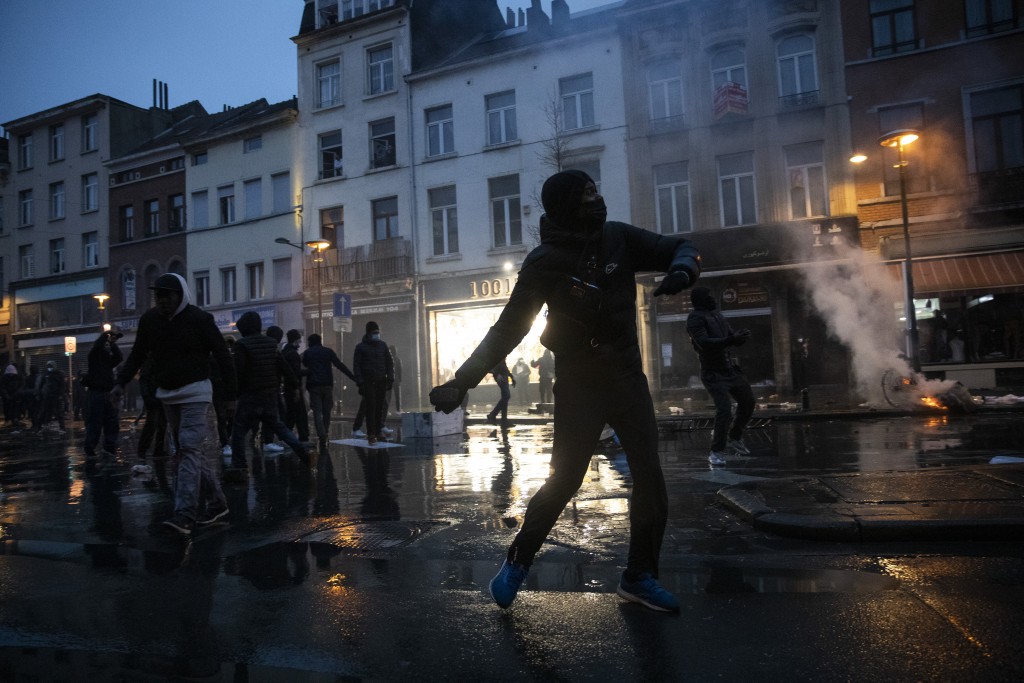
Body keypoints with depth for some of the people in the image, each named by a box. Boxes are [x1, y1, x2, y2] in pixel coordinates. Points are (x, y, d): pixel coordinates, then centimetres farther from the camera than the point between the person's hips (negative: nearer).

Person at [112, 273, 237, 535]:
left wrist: (230, 396, -10)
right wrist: (121, 383, 3)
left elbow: (223, 356, -9)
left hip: (195, 391, -6)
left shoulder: (199, 319, -12)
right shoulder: (149, 319, 3)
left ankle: (185, 514, -17)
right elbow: (137, 355, 14)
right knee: (188, 450, 10)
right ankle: (216, 503, 21)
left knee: (189, 448, -14)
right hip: (167, 393, 6)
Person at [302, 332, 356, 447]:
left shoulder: (306, 353, 7)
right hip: (328, 385, 2)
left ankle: (322, 436, -14)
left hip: (313, 386, -1)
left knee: (317, 412, -1)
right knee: (326, 411, 11)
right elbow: (340, 365, 0)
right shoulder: (328, 351, 7)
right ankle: (325, 435, 12)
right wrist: (353, 377, -1)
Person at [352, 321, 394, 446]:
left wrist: (390, 378, 4)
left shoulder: (382, 345, 11)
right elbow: (356, 365, -2)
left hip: (381, 381, 4)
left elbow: (390, 362, 14)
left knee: (380, 407, 6)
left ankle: (378, 431, 15)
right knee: (371, 407, -9)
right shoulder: (361, 347, 1)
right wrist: (360, 382, -11)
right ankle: (371, 434, -7)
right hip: (368, 382, -3)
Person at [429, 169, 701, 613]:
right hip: (579, 385, -4)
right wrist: (462, 381, -19)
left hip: (628, 377, 5)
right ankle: (517, 563, 19)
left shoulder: (618, 238, -1)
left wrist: (682, 270, -19)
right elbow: (507, 330, -12)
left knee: (650, 478, 2)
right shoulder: (546, 262, -13)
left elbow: (681, 249, 6)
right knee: (564, 480, -5)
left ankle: (639, 577, 20)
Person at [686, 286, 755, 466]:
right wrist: (731, 340, -35)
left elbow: (732, 337, 14)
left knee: (748, 403, 17)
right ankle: (717, 452, -1)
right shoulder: (695, 318, -12)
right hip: (714, 374, -8)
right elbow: (704, 343, -26)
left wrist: (739, 336, -9)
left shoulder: (717, 316, 13)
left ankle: (734, 439, 37)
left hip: (731, 369, 8)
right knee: (724, 411, -17)